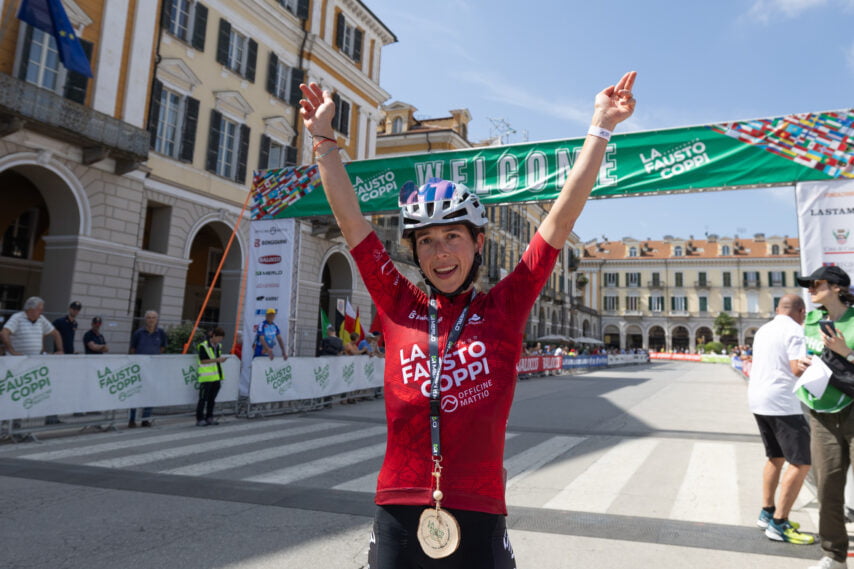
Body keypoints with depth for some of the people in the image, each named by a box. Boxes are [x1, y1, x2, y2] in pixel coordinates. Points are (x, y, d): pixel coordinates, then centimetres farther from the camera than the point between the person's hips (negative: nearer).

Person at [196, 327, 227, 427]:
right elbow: (203, 361, -13)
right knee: (203, 399, -4)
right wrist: (216, 359, -19)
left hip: (216, 377, 7)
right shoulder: (203, 346, -9)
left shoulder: (219, 346, 13)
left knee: (212, 399, 11)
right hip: (206, 377, -7)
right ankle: (199, 419, 2)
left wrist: (221, 359, 3)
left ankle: (209, 418, 19)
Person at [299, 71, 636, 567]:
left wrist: (601, 127, -3)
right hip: (398, 518, 1)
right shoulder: (399, 309, -1)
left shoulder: (503, 309, -3)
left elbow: (565, 214, -4)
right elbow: (349, 215, 3)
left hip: (479, 517, -1)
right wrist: (323, 137, 5)